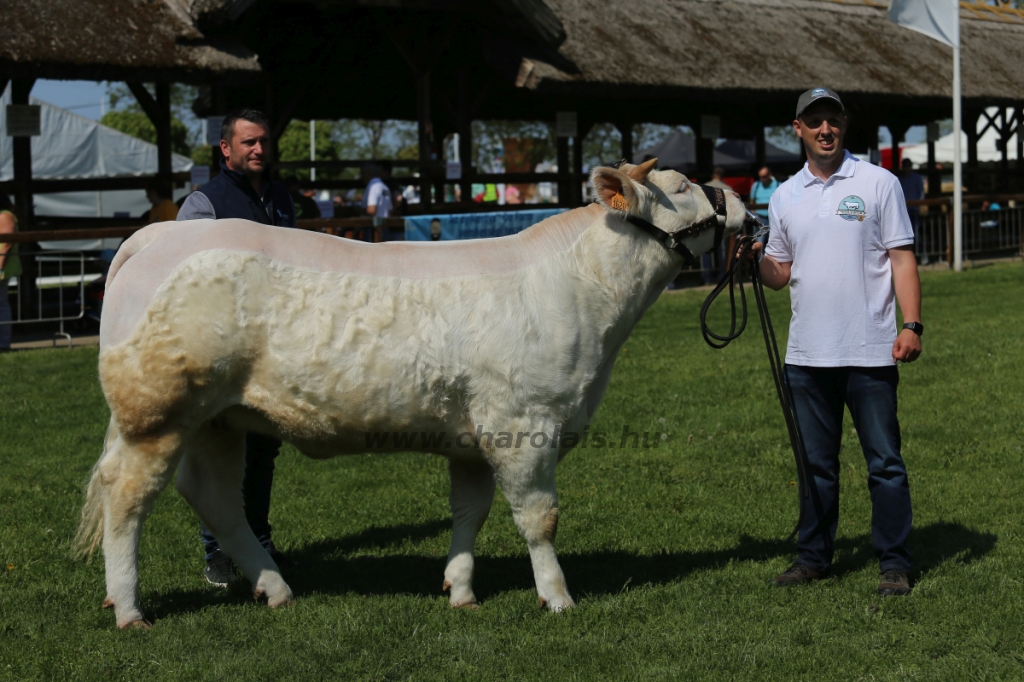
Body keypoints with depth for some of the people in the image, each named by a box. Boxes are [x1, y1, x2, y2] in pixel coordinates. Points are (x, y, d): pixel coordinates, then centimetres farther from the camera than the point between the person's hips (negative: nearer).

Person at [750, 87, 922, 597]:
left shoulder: (878, 183, 0)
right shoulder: (785, 196, 11)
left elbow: (902, 257, -2)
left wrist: (912, 325, -12)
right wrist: (757, 260, -5)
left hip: (870, 352, -4)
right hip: (806, 354, 4)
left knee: (884, 462, 0)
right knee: (816, 462, 12)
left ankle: (894, 564, 8)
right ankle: (813, 556, 22)